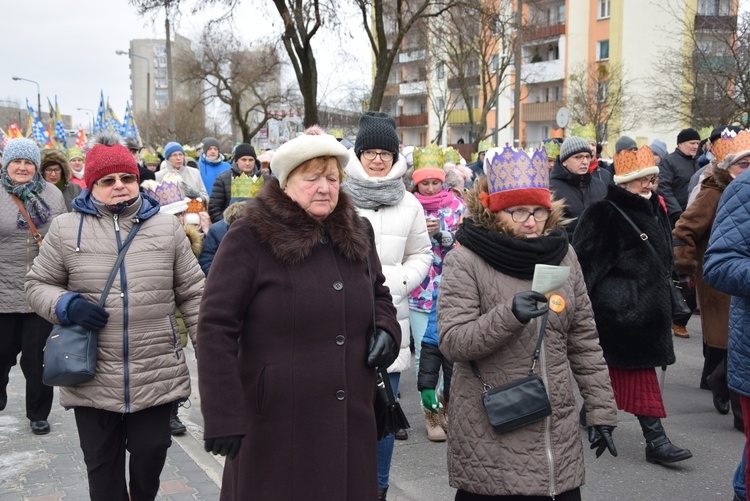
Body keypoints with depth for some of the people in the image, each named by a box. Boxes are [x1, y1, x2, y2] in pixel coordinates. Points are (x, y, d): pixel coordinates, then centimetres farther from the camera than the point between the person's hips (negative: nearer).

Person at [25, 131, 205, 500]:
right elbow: (38, 284, 10)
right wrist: (66, 305, -11)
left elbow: (192, 292, 7)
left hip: (157, 376, 0)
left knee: (151, 454, 9)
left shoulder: (166, 226, 4)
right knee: (102, 467, 11)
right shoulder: (66, 228, 1)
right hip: (92, 378, 0)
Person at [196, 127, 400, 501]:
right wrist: (222, 417, -18)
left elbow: (378, 293, 25)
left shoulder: (356, 234, 8)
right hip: (276, 424, -5)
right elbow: (215, 328, -13)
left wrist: (386, 327, 2)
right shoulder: (249, 238, -10)